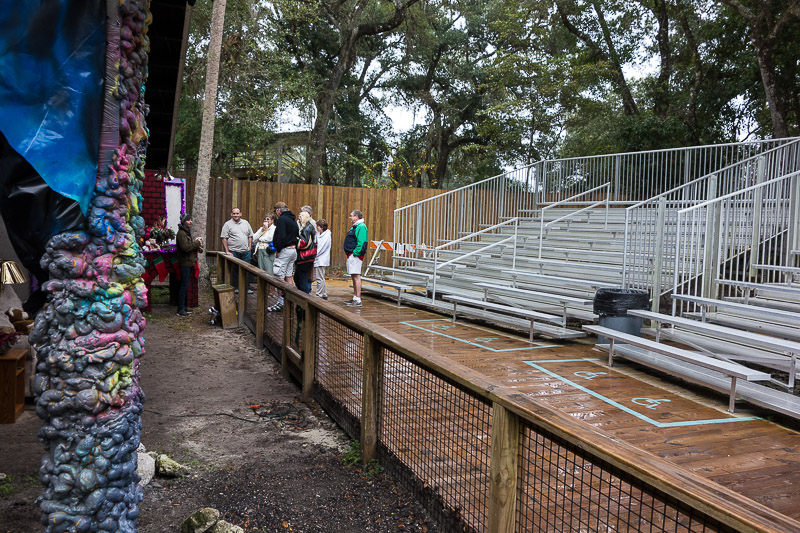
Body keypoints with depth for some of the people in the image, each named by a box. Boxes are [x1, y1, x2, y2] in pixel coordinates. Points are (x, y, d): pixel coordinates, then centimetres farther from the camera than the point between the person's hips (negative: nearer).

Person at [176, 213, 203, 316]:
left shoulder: (187, 231, 18)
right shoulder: (181, 233, -14)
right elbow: (185, 247, -24)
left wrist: (197, 244, 6)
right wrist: (196, 242, -14)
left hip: (189, 262, 10)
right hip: (185, 262, -10)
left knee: (185, 285, 13)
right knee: (184, 285, -7)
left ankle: (182, 307, 20)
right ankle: (180, 309, -3)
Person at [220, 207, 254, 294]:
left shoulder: (246, 223, 11)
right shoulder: (228, 224, -1)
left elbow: (250, 236, 17)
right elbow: (224, 238, -5)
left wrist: (249, 247, 7)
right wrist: (227, 251, -10)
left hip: (245, 251, 4)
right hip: (233, 252, -3)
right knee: (234, 270, 2)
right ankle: (235, 288, 11)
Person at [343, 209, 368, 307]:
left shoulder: (361, 227, -14)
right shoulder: (354, 227, 20)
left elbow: (361, 242, -22)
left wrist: (355, 253, -22)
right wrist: (350, 254, 17)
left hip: (355, 255, -11)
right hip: (351, 255, 11)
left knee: (356, 276, -10)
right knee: (354, 276, 14)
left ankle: (358, 300, -9)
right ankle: (355, 298, 21)